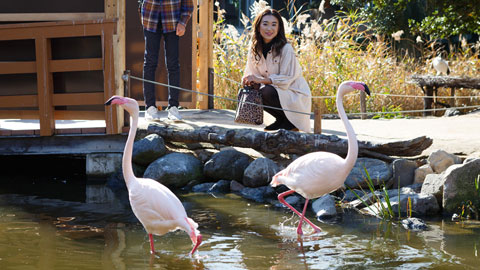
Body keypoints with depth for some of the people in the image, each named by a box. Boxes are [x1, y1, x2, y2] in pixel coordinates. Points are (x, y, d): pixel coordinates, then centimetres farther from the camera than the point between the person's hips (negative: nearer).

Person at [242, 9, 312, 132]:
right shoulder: (255, 49, -1)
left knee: (267, 92, -31)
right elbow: (251, 72, 3)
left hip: (295, 94, -6)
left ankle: (290, 122, -6)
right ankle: (280, 120, 4)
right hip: (275, 90, 7)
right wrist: (248, 80, -22)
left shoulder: (286, 48, -18)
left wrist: (260, 80, -29)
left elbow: (286, 79, -20)